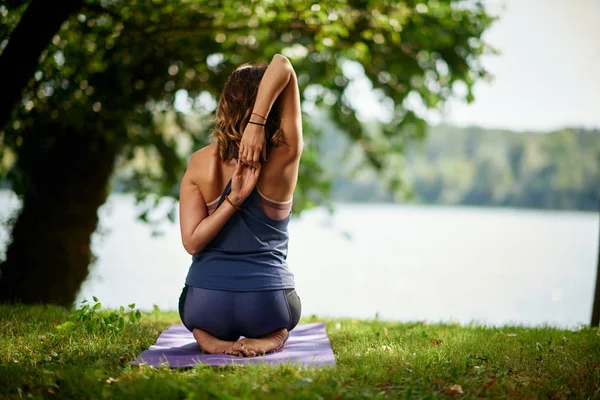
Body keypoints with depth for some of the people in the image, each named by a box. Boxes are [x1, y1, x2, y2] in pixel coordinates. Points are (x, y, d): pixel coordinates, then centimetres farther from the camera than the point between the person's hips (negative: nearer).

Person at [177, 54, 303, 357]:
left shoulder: (200, 162, -7)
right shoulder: (286, 157, -10)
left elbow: (191, 242, -10)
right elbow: (282, 65, -14)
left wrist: (232, 201, -16)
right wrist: (258, 124, -24)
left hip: (206, 306, 1)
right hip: (268, 306, 0)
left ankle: (210, 339, 3)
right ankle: (269, 338, 1)